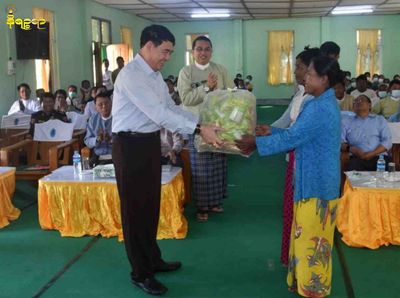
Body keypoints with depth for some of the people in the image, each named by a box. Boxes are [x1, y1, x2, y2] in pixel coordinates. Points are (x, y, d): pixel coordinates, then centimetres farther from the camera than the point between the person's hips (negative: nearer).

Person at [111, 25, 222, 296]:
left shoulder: (155, 75, 10)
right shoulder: (131, 75, -20)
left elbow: (171, 108, 12)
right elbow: (158, 113, -28)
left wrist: (203, 122, 1)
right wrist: (198, 130, -29)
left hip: (150, 142, 9)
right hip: (131, 145, -9)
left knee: (150, 205, 19)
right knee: (135, 208, 3)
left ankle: (153, 260, 36)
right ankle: (140, 273, 18)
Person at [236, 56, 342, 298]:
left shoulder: (319, 108, -23)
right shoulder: (325, 103, 10)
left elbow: (291, 138, -21)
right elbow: (298, 135, 14)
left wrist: (256, 142, -12)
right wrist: (269, 133, 8)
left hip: (316, 182, -10)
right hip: (317, 179, 10)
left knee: (311, 236, 3)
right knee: (311, 235, 19)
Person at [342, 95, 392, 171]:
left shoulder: (380, 119, 19)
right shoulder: (346, 121, 19)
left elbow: (387, 141, 6)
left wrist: (372, 154, -10)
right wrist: (350, 148, -14)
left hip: (379, 157, 0)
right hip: (357, 158, 0)